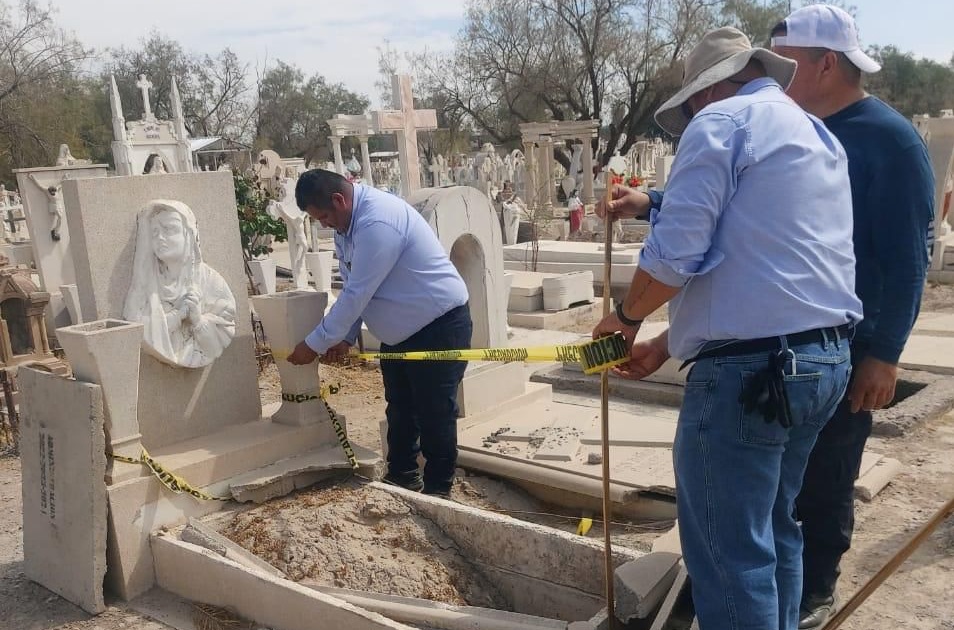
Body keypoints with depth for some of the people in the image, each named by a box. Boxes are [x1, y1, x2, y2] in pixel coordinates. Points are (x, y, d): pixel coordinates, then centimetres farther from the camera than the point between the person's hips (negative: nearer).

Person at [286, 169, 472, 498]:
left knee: (434, 412, -2)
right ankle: (401, 477, 32)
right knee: (399, 409, 17)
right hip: (399, 330, 10)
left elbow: (357, 294, -28)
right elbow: (353, 289, 8)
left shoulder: (377, 222, -29)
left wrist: (314, 344, -19)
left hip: (439, 326, -10)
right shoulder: (345, 223, 2)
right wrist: (345, 337, -1)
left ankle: (437, 491, 12)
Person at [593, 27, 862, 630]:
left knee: (729, 551, 0)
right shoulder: (817, 136, 22)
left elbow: (675, 257, -17)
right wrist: (667, 346, 20)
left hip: (750, 368, -10)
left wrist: (626, 316, 4)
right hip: (826, 358, 10)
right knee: (774, 527, 21)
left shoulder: (723, 121, -5)